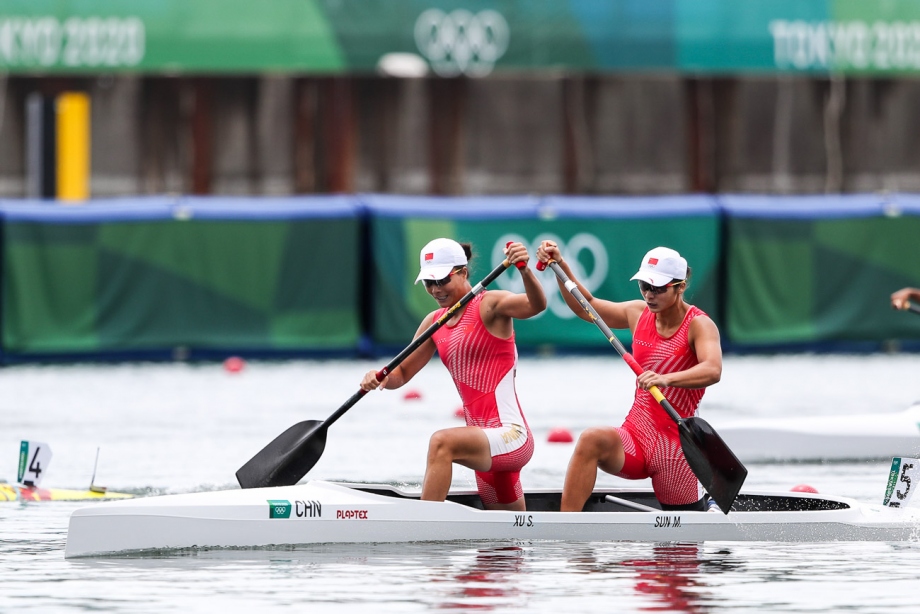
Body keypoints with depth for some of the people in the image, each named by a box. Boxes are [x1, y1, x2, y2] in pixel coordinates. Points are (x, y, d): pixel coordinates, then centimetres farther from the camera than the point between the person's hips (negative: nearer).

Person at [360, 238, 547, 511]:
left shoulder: (489, 305, -8)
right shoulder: (435, 322, 13)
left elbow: (536, 305, -26)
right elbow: (402, 373, 17)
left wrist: (525, 271, -46)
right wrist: (381, 378, -5)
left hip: (511, 437, -9)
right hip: (488, 443, 9)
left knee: (441, 443, -34)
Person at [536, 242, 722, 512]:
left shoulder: (699, 325, -11)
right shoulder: (639, 313, 7)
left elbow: (712, 370, -31)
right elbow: (586, 307, 22)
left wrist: (667, 379, -48)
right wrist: (561, 266, 8)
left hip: (675, 447, -4)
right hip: (634, 438, 4)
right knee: (591, 440, -30)